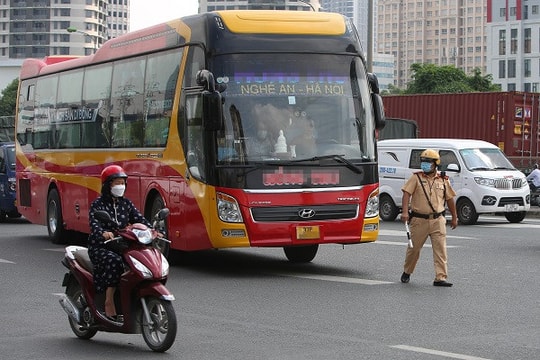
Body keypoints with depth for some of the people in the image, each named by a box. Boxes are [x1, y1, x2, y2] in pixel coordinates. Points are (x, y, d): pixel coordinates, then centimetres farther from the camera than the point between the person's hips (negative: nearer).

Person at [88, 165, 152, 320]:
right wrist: (103, 233, -41)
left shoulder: (126, 203, 14)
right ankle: (109, 303, -31)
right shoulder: (98, 204, -2)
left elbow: (140, 219, 4)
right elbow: (94, 224, -19)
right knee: (115, 261, -36)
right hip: (100, 248, -5)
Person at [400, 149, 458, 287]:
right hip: (419, 220, -1)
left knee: (440, 249, -7)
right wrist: (405, 212, -22)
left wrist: (454, 218, 20)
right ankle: (407, 272, 31)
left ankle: (440, 278, -7)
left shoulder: (443, 181, 8)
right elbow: (406, 194, -8)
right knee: (414, 248, 10)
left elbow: (450, 199, 16)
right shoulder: (416, 178, 1)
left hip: (438, 220, 1)